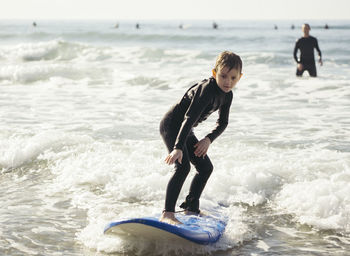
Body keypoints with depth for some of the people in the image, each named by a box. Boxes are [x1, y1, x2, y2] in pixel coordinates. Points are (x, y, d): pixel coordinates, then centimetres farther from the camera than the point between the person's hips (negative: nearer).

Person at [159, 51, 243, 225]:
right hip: (171, 125, -9)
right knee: (183, 166, -25)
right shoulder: (207, 89, -30)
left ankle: (191, 208, 28)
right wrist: (178, 148, -47)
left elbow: (223, 122, 7)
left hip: (184, 130, 9)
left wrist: (209, 139, -13)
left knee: (205, 168, 13)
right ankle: (167, 214, -30)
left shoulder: (227, 95, -3)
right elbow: (189, 118, -38)